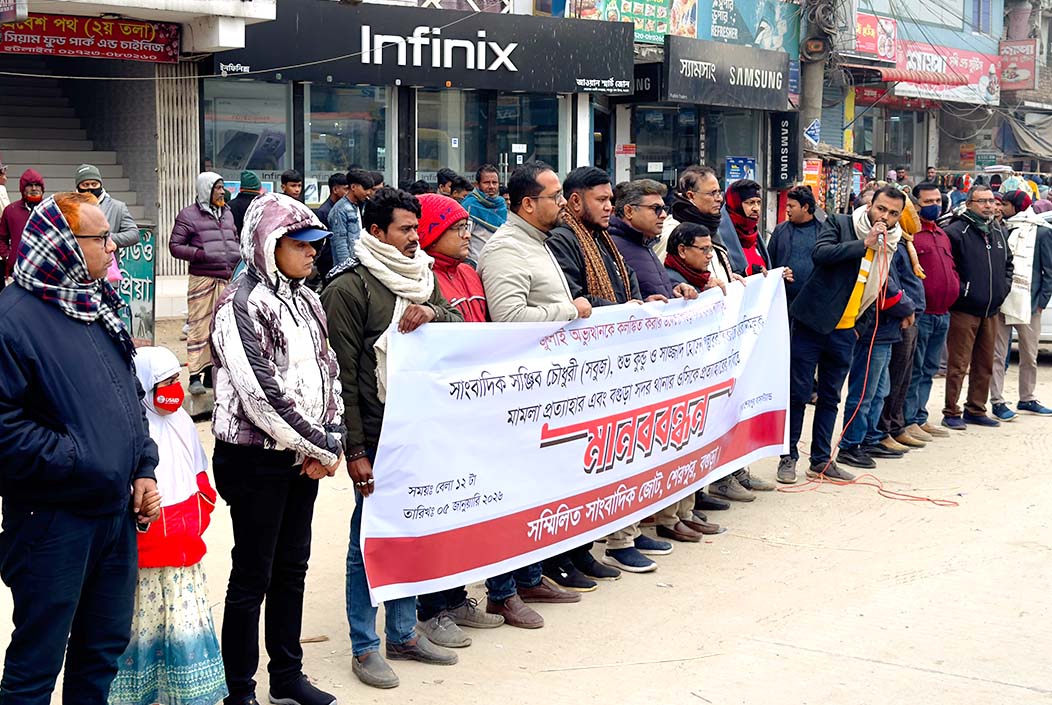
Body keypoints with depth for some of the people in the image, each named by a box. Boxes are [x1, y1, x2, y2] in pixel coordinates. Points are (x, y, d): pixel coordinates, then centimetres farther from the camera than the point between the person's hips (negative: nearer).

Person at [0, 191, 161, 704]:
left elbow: (131, 397, 19)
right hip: (52, 521, -8)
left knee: (106, 646, 19)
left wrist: (144, 469, 7)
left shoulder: (98, 308, 11)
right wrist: (78, 463, -20)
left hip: (118, 511, 8)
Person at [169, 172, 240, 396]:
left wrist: (239, 253, 9)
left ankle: (213, 371, 17)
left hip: (228, 280, 6)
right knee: (199, 326, -6)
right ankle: (196, 375, -3)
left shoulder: (227, 213, 18)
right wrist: (201, 254, -16)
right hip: (202, 279, -6)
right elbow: (175, 246, -4)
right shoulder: (188, 215, -1)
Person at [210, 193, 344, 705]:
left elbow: (328, 372, 12)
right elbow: (260, 392, -20)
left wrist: (331, 440, -2)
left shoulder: (304, 299, 10)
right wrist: (320, 449, -13)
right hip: (257, 458, -7)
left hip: (304, 456, 8)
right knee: (252, 577, 0)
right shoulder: (241, 305, -15)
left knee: (292, 567, 15)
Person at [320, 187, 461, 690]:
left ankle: (404, 634, 26)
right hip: (376, 436, -6)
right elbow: (343, 375, -11)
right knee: (369, 539, 2)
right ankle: (365, 647, 12)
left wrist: (433, 313, -11)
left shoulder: (422, 279, 13)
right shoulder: (348, 288, -8)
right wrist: (355, 450, -14)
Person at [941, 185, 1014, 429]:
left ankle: (976, 409, 22)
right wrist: (959, 290, -14)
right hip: (963, 310, -7)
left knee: (985, 365, 12)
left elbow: (1008, 263, 28)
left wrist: (1004, 287, 14)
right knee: (958, 365, -6)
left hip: (990, 311, 7)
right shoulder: (955, 232, -10)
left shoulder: (998, 234, 15)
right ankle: (951, 413, 0)